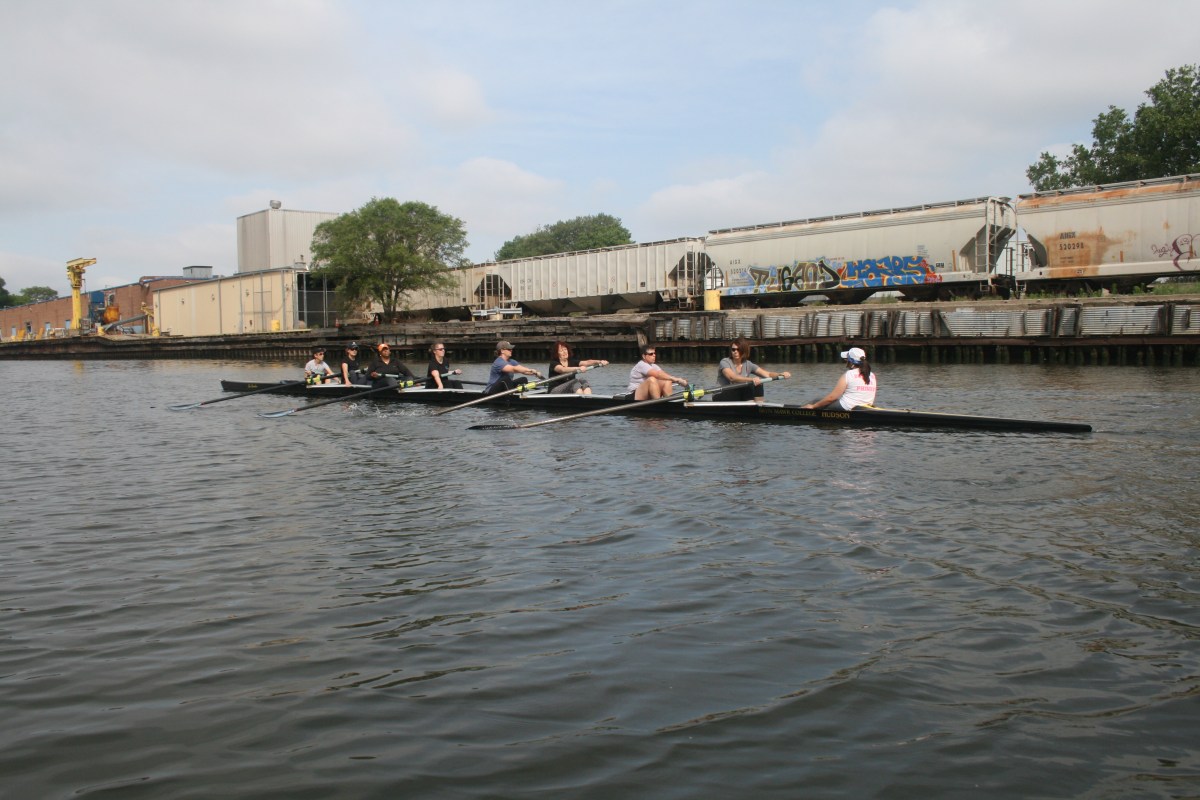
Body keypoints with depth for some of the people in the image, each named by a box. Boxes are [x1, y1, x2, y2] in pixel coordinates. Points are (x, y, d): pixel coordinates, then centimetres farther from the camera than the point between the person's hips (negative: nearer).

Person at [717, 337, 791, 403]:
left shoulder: (748, 365, 5)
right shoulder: (725, 362, -11)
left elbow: (767, 374, -7)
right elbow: (732, 377, -31)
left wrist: (781, 374, -27)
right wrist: (751, 379, -46)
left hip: (739, 397, 6)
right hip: (721, 398, -6)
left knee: (758, 384, -16)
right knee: (750, 387, -25)